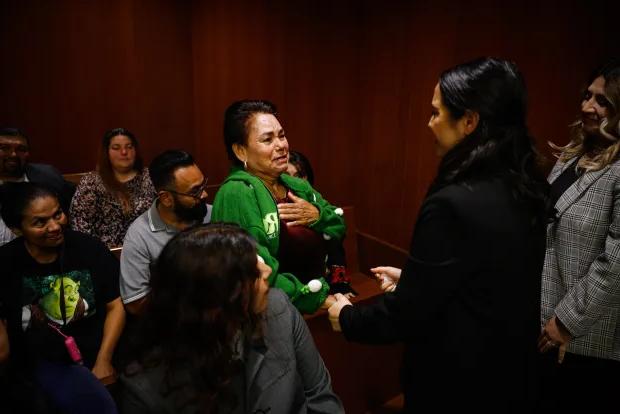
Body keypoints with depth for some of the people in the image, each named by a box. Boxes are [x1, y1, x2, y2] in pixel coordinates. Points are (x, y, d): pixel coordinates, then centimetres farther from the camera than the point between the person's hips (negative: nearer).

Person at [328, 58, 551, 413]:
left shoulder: (454, 203, -29)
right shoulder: (526, 188, -4)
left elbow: (406, 316, -21)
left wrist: (347, 317, -4)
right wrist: (412, 278, 15)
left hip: (459, 384, -7)